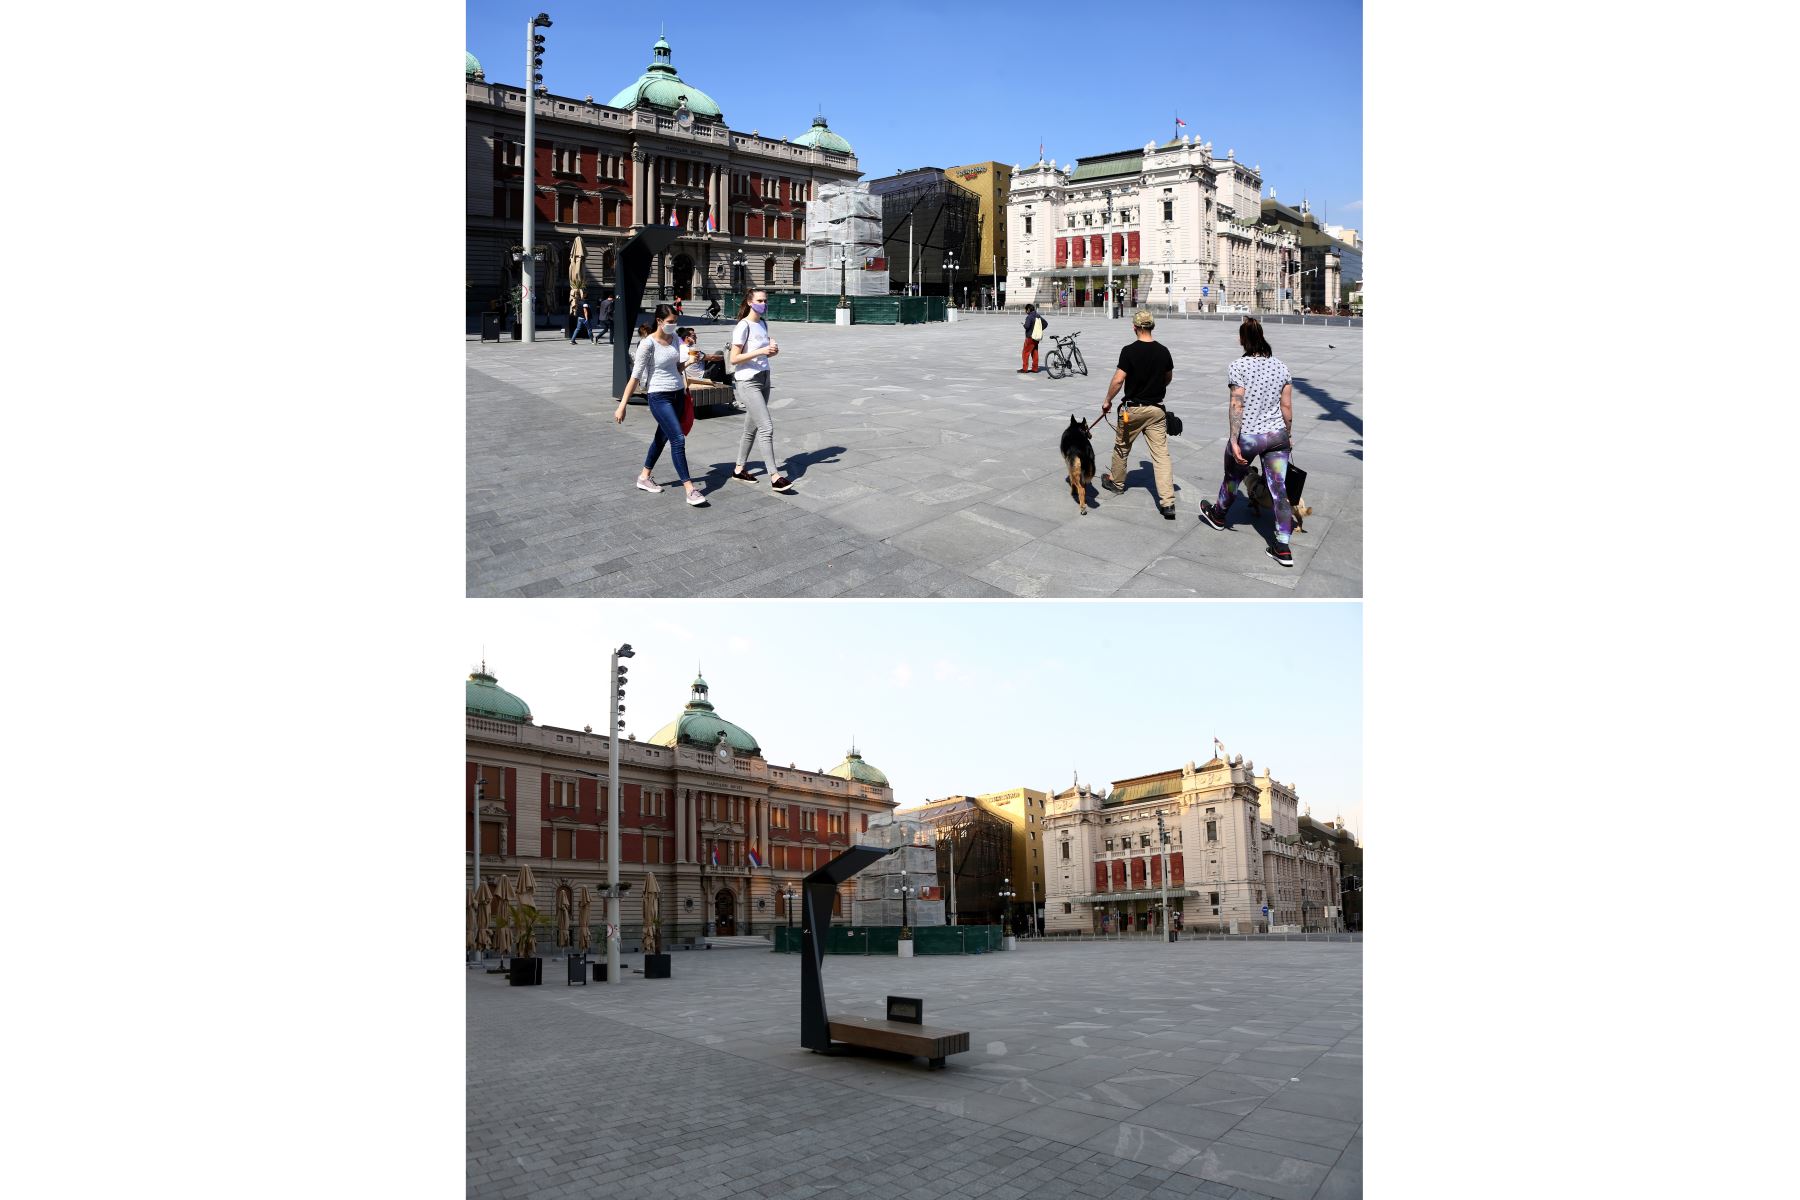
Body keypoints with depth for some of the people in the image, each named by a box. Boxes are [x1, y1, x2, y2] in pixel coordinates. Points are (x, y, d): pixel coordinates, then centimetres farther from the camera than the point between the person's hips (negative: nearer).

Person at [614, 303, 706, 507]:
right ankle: (690, 490, -15)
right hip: (659, 397, -7)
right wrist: (622, 406, -16)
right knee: (678, 439, -15)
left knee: (662, 437, 17)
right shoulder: (648, 344, -14)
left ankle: (644, 478, 34)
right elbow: (635, 377, -14)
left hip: (677, 394, 7)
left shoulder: (674, 339, 6)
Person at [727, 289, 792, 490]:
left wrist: (772, 351, -3)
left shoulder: (763, 324, 11)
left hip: (763, 379, 8)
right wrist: (761, 351, -23)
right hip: (748, 383, -8)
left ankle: (739, 469, 26)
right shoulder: (743, 326, -13)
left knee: (752, 427, 14)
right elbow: (733, 359, -16)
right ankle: (775, 477, -16)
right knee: (766, 427, -14)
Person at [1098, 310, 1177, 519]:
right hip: (1157, 409, 3)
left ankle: (1116, 482, 42)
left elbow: (1118, 380, -15)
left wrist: (1107, 400, -1)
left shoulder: (1129, 351, -14)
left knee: (1121, 447, 21)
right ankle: (1168, 503, -10)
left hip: (1133, 409, -3)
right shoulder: (1163, 351, 0)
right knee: (1161, 454, -2)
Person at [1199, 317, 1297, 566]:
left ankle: (1218, 516, 50)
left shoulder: (1238, 366, -13)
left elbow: (1237, 405, -16)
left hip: (1248, 436, -3)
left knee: (1232, 478, 23)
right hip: (1277, 436, 3)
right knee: (1279, 489, 4)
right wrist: (1289, 435, 16)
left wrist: (1234, 440, -14)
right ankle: (1284, 548, 3)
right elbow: (1287, 406, 3)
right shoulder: (1280, 366, 1)